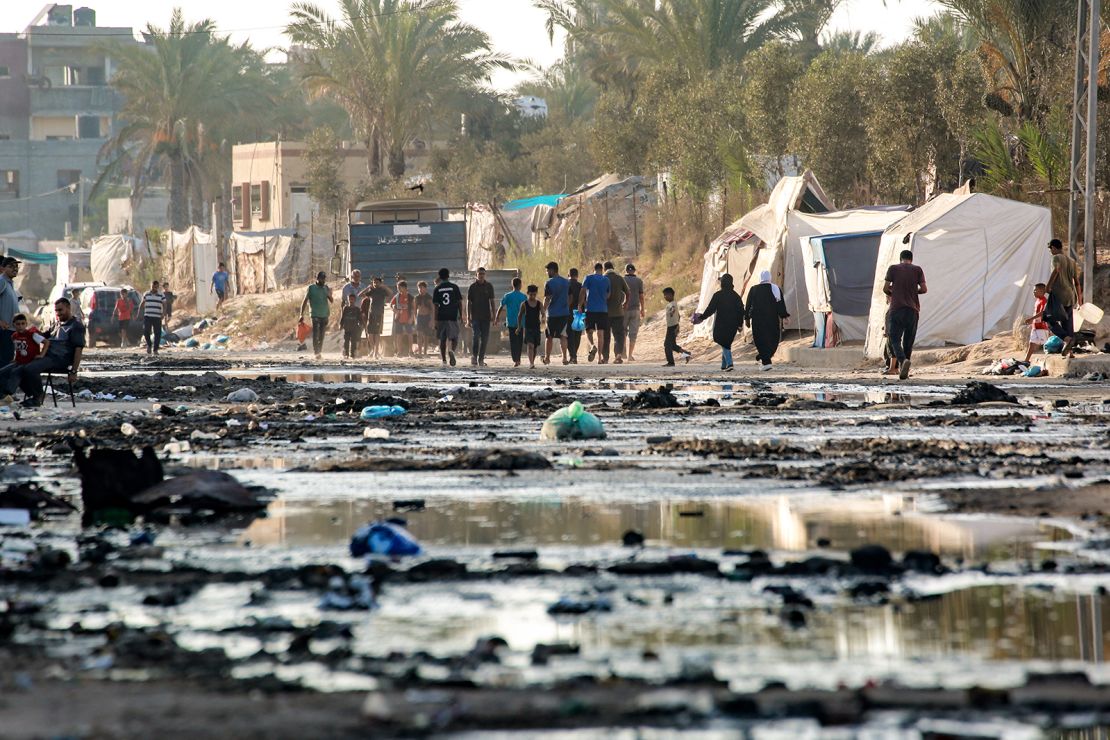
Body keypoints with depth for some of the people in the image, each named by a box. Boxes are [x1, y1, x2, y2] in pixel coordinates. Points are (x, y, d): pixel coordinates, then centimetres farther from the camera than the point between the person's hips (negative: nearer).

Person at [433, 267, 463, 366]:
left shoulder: (437, 289, 2)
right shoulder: (454, 287, 1)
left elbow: (436, 306, -1)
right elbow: (460, 302, 1)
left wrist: (436, 320, 0)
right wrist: (461, 316, 8)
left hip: (441, 317, 1)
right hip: (453, 317, -1)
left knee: (442, 339, 10)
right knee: (454, 338, 5)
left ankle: (443, 360, 10)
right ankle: (452, 351, -24)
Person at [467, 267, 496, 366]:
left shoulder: (489, 286, 7)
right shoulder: (472, 287, 1)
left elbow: (492, 301, 10)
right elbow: (468, 302, 3)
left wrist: (493, 315, 3)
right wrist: (468, 317, -3)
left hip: (486, 317, 2)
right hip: (475, 316, -2)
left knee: (485, 338, 1)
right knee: (476, 336, -15)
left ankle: (481, 359, 8)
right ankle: (474, 356, -3)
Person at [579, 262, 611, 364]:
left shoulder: (588, 278, 0)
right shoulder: (606, 280, 7)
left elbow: (583, 292, -9)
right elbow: (608, 295, 11)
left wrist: (580, 305, -6)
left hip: (590, 309, -2)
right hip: (603, 309, 2)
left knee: (589, 330, 9)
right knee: (601, 333, 4)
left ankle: (592, 346, -22)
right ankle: (600, 358, 2)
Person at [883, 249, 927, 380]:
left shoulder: (893, 268, 5)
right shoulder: (917, 270, 7)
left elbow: (885, 288, 1)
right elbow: (924, 289, 2)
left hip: (896, 309, -2)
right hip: (913, 310, 2)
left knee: (895, 339, -3)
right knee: (908, 341, 10)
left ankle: (903, 360, -31)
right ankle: (903, 371, 11)